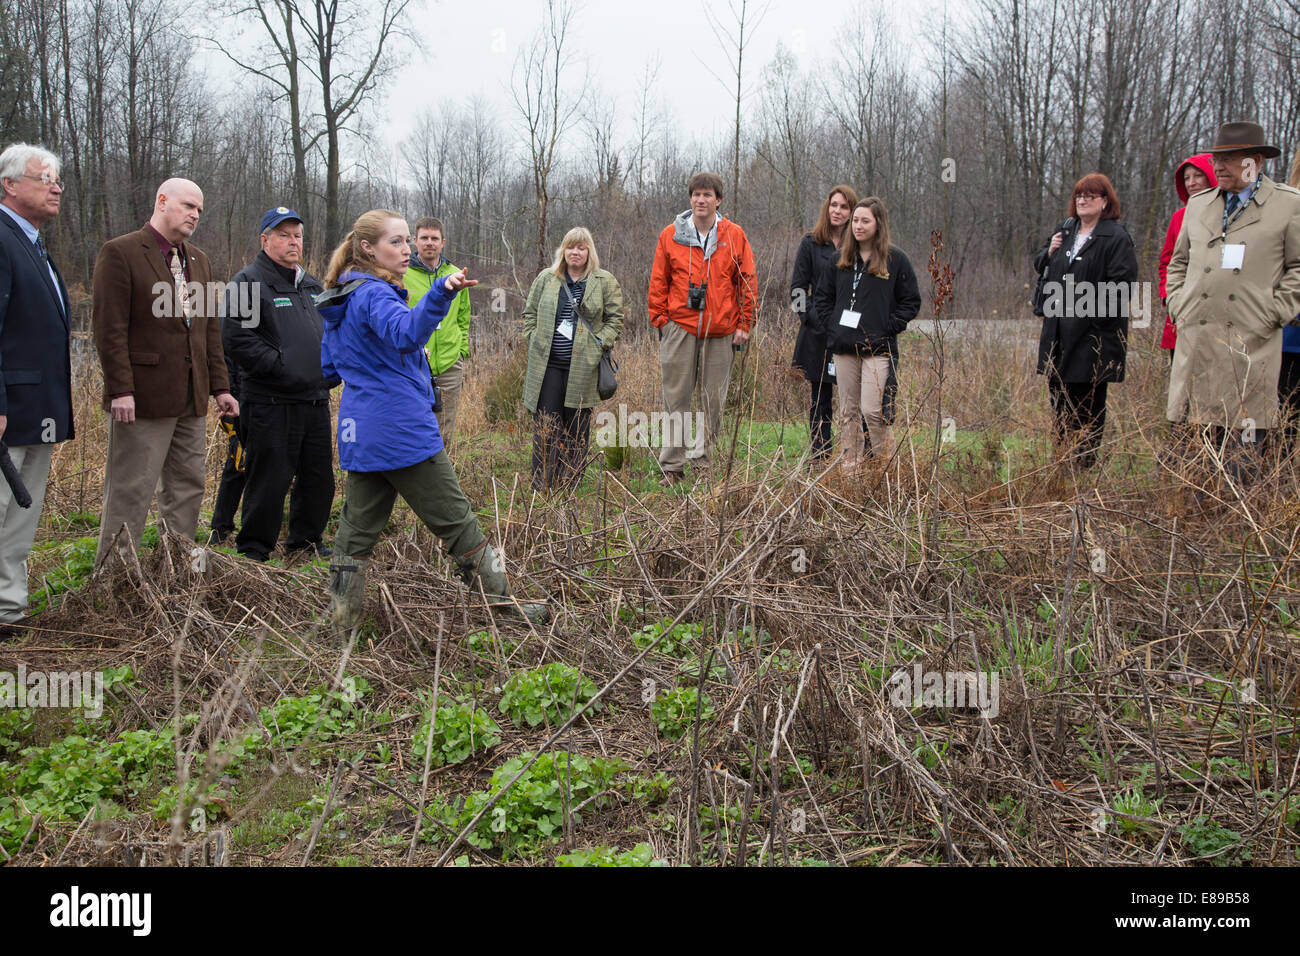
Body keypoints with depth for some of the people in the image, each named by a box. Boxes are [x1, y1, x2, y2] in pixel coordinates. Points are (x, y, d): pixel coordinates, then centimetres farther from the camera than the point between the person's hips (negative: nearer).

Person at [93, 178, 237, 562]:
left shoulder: (199, 260, 17)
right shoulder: (120, 253, -6)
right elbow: (109, 327, -12)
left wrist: (219, 386, 12)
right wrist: (120, 390, -18)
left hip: (192, 399, 7)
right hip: (144, 397, -7)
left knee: (187, 488, 12)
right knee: (131, 492, -2)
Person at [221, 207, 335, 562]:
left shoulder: (312, 285, 19)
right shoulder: (248, 282, -5)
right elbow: (237, 340, -15)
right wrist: (281, 366, -19)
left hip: (315, 401, 8)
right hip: (270, 403, -7)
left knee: (318, 476, 13)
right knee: (269, 479, -4)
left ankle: (306, 541, 28)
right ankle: (254, 551, 9)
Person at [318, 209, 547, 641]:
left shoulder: (341, 300, 15)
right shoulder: (375, 294, -14)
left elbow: (328, 367, 22)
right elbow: (406, 332, -38)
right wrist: (441, 293, -51)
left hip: (360, 435, 9)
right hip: (402, 430, -9)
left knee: (357, 528, 10)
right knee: (455, 520, 1)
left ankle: (341, 628, 13)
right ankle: (504, 603, 11)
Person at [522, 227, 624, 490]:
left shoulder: (605, 282, 3)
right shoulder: (545, 278, 9)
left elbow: (615, 318, 6)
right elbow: (530, 313, 16)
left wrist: (600, 343, -5)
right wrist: (533, 341, 5)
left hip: (583, 367, -1)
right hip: (547, 365, 1)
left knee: (577, 428, 6)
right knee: (545, 428, -1)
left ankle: (571, 486, 16)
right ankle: (541, 486, 4)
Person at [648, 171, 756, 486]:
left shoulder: (734, 235, 4)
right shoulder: (671, 235, 5)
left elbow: (747, 281, 6)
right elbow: (658, 281, 9)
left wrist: (744, 324, 1)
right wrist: (659, 319, 2)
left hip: (721, 331, 0)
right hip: (680, 327, 0)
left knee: (714, 400, 5)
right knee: (676, 398, 2)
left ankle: (701, 460, 17)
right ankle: (672, 466, 8)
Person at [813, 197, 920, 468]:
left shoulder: (896, 259, 0)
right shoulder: (840, 258, 10)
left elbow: (911, 302, 3)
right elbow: (822, 296, 16)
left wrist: (888, 329, -7)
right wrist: (830, 328, 4)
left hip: (877, 347, -4)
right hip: (843, 347, 4)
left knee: (872, 409, -11)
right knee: (848, 410, 7)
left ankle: (887, 464, 5)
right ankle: (850, 463, 15)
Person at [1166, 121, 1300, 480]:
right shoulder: (1197, 204, 18)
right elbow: (1178, 262, 26)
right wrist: (1178, 306, 13)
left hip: (1251, 344, -3)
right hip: (1195, 339, 4)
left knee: (1246, 445, -3)